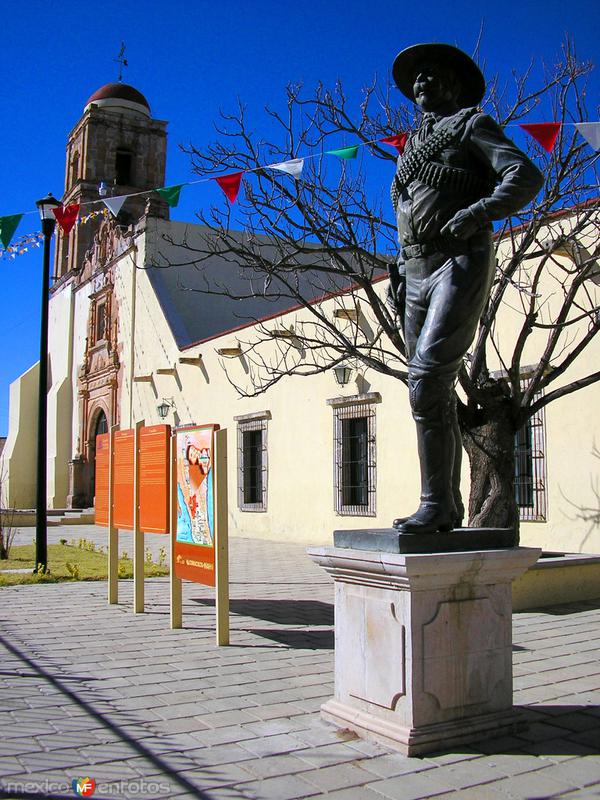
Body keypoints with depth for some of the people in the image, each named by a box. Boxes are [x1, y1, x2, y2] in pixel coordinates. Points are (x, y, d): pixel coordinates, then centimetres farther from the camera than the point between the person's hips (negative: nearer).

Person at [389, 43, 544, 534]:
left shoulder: (471, 124, 7)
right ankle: (449, 507, 8)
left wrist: (477, 212, -23)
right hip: (416, 271, 8)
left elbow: (526, 176, -7)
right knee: (435, 392, 3)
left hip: (461, 264, -7)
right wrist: (399, 275, 16)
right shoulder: (414, 146, 27)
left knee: (427, 379, -22)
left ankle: (436, 502, -17)